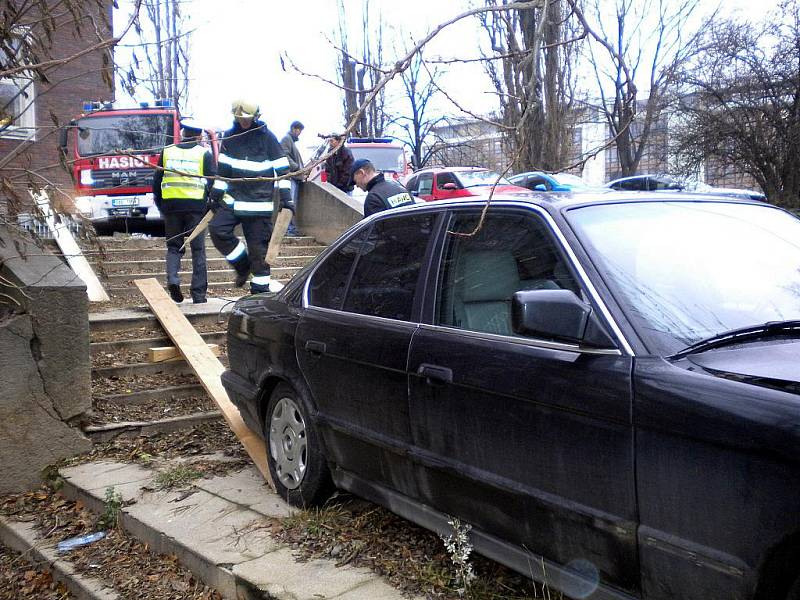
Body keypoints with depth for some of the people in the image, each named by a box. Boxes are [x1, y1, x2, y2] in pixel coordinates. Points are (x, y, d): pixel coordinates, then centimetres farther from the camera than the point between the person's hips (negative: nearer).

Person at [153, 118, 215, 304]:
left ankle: (173, 279, -11)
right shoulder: (204, 153, 3)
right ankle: (199, 294, 4)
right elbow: (213, 181, -1)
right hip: (196, 205, -2)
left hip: (171, 205, 2)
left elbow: (157, 181, 12)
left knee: (174, 246, 14)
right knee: (198, 250, 4)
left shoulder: (167, 152, 11)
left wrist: (160, 205, 20)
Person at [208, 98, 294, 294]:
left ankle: (260, 285, 10)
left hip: (260, 200, -4)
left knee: (258, 245, -2)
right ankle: (242, 264, 5)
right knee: (217, 229, -14)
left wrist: (286, 197, -7)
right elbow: (223, 169, 16)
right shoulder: (229, 137, 9)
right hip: (233, 198, 4)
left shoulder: (266, 137, -4)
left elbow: (282, 168, -3)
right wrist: (216, 194, 15)